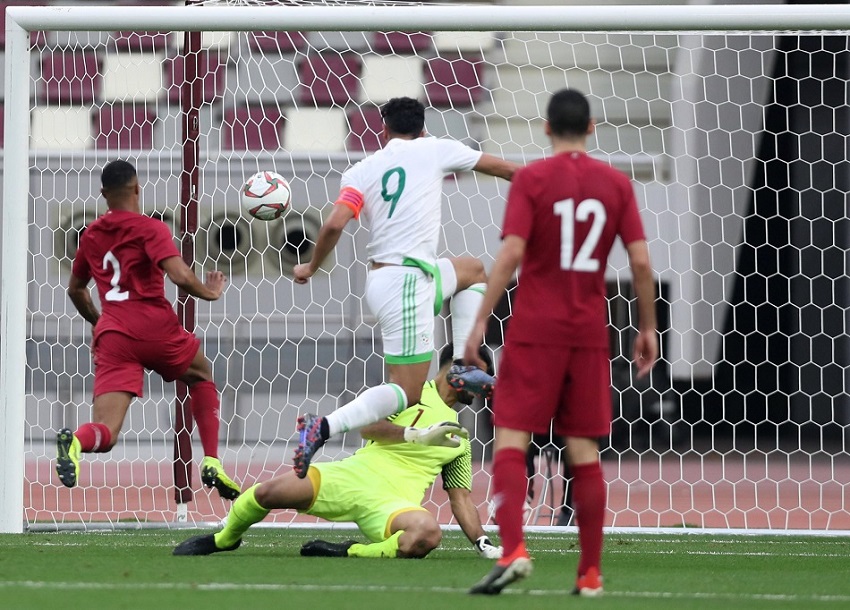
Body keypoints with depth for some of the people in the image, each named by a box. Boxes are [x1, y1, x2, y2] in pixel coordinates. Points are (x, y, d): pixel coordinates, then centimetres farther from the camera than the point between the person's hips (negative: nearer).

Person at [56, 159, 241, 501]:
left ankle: (76, 441, -43)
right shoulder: (150, 229, 0)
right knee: (201, 376, 29)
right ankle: (211, 463, 19)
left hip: (111, 333, 3)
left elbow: (75, 289, 31)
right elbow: (181, 277, -14)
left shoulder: (91, 236, 17)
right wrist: (210, 292, 6)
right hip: (154, 326, -3)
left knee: (106, 434, -6)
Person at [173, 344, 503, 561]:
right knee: (271, 491, -24)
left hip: (394, 505, 2)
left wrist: (482, 542, 11)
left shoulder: (460, 437, 26)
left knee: (428, 533, -37)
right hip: (357, 475, -2)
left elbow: (461, 497, 25)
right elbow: (367, 426, -2)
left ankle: (347, 553, -16)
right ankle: (224, 539, 9)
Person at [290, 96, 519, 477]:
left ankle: (464, 368, 18)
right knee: (407, 393, -3)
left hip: (382, 279, 6)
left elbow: (334, 225, -7)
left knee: (472, 270, 29)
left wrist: (311, 268, 9)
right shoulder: (434, 150, 2)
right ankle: (323, 428, -22)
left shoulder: (361, 171, 7)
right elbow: (503, 167, 14)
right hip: (408, 282, -6)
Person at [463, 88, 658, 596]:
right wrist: (648, 327, 12)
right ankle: (591, 573, 8)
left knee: (510, 442, -3)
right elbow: (641, 260, 2)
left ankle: (513, 550, -22)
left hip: (535, 332, -3)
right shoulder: (616, 183, 6)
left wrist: (481, 321, -10)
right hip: (590, 335, 3)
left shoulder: (531, 179, -4)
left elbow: (511, 254, -13)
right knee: (585, 454, 8)